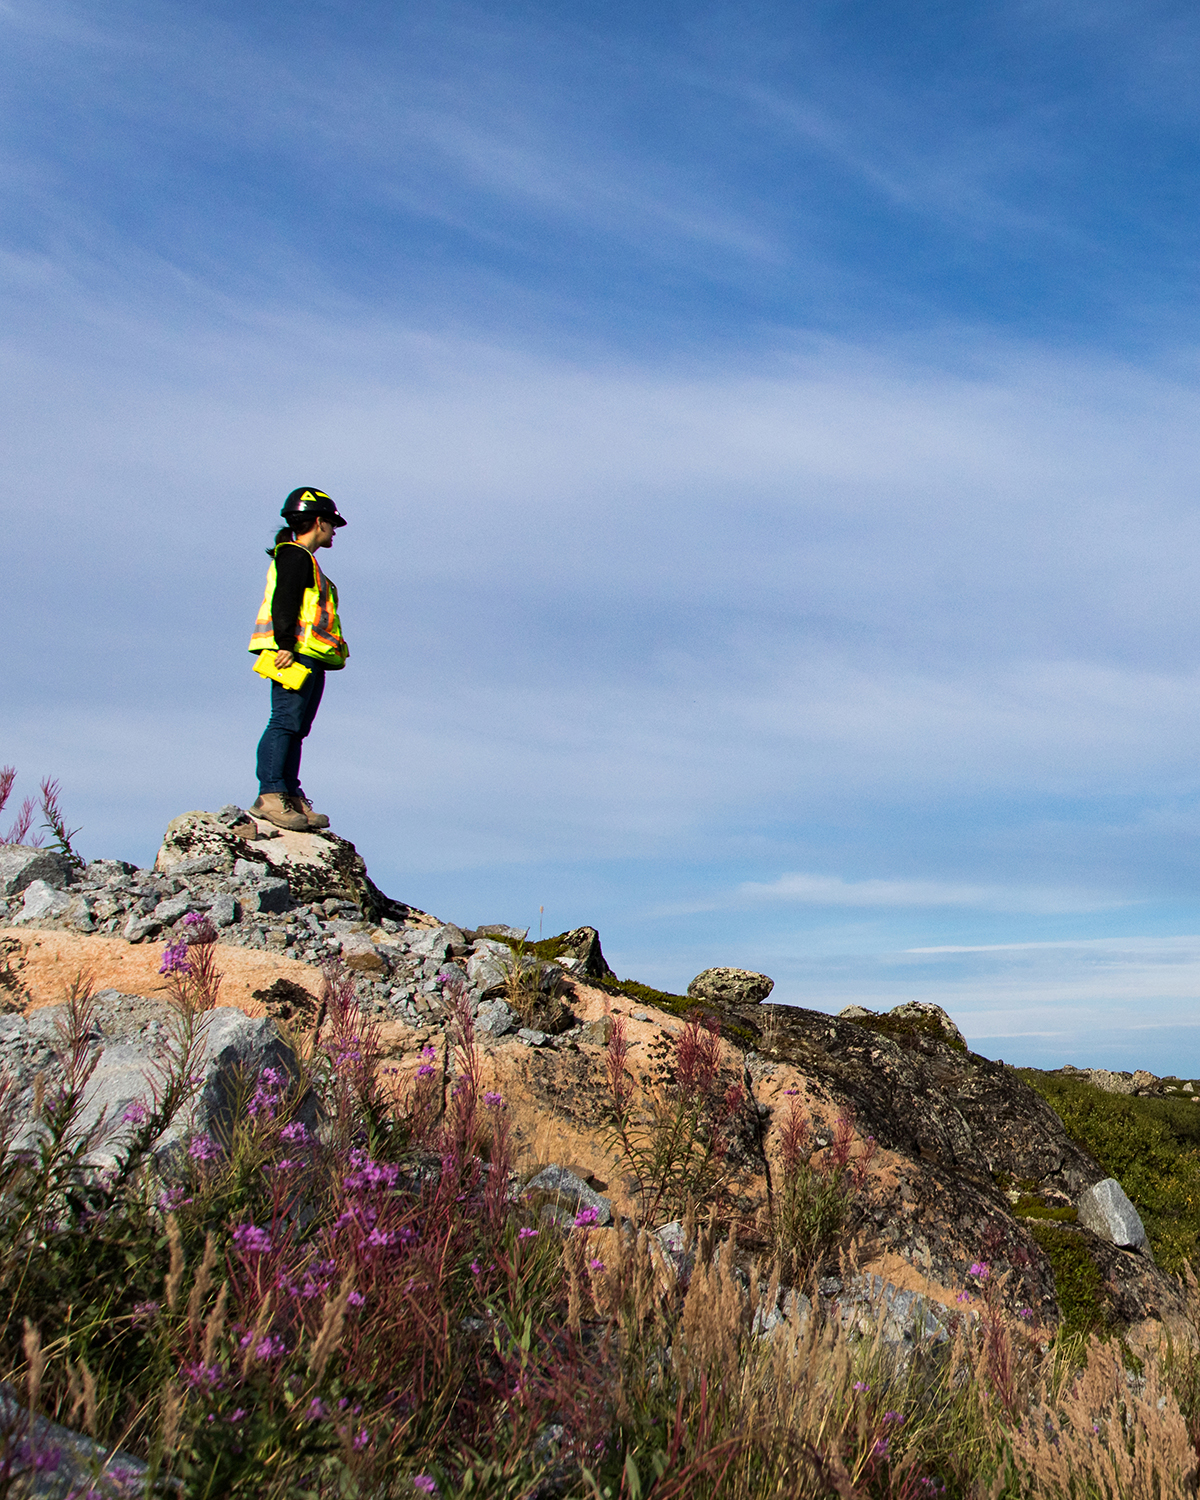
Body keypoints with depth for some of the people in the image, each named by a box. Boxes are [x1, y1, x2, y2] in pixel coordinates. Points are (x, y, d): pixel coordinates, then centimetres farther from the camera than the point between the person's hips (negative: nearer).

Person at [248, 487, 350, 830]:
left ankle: (292, 797, 6)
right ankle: (270, 795, -21)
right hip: (296, 654, -10)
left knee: (296, 727, 6)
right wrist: (286, 644, -23)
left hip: (309, 658, 10)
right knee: (285, 720, -16)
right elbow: (283, 603, -14)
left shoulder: (304, 560, 29)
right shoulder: (294, 555, -2)